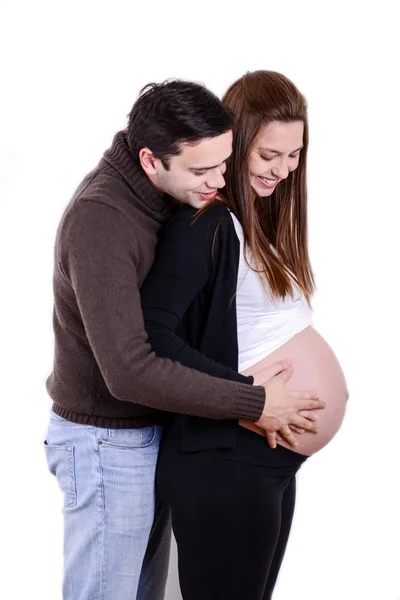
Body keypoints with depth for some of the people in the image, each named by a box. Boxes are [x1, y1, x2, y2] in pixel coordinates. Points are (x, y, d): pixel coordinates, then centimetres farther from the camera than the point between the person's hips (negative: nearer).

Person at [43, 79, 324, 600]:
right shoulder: (99, 219, -26)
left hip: (155, 431, 8)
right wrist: (253, 404, -25)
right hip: (108, 444, -8)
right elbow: (128, 370, -32)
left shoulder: (170, 198, 0)